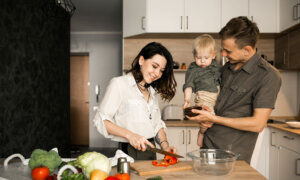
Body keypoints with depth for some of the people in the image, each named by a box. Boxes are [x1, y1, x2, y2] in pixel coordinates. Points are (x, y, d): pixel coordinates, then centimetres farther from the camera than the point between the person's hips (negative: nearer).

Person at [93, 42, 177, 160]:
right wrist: (130, 135, -18)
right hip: (129, 153, -5)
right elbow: (101, 120, -8)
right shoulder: (119, 84, -3)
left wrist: (165, 146, 2)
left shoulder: (152, 91, 18)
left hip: (150, 152, 6)